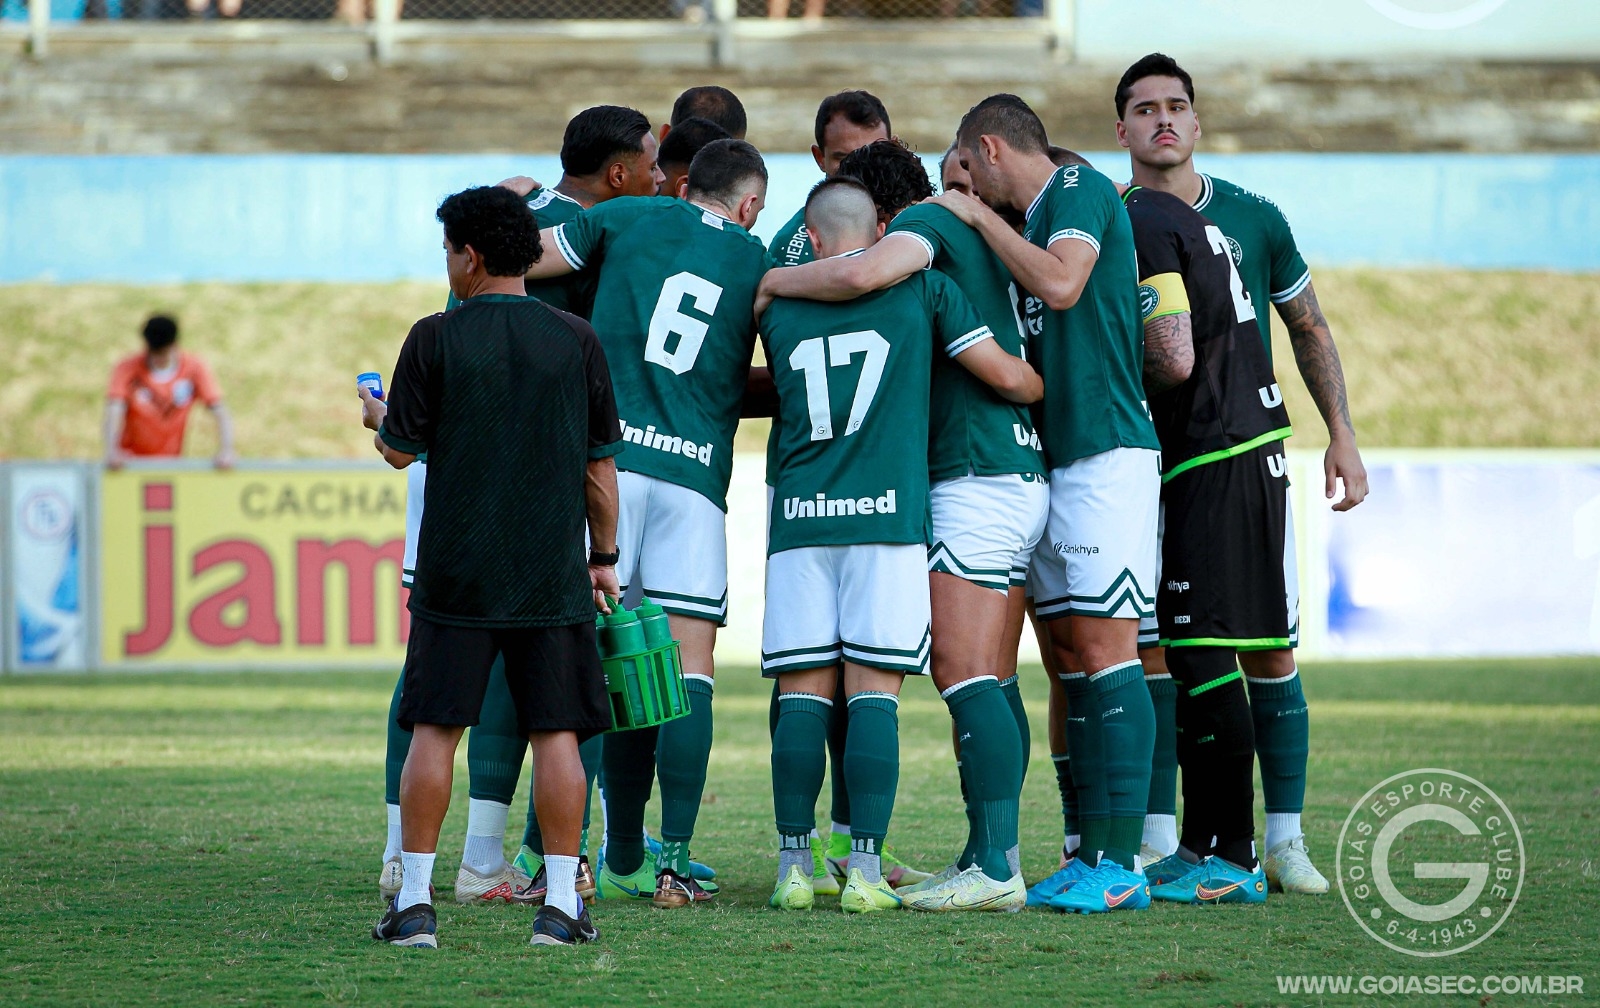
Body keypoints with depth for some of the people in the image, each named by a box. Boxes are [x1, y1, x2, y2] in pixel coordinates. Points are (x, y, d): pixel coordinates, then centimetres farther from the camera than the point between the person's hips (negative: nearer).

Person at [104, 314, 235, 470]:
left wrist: (226, 450, -27)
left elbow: (220, 411, -10)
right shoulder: (128, 369, -9)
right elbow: (114, 411, -21)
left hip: (170, 462, 1)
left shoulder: (194, 368, -6)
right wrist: (111, 450, -39)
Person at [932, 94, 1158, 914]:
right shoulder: (1036, 218, 21)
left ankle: (1121, 863, -14)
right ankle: (1091, 853, 8)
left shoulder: (1080, 190, -6)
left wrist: (978, 216, -11)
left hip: (1106, 455, -10)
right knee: (1071, 654, 7)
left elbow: (1062, 285, -22)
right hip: (1053, 461, 10)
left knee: (1103, 648, -12)